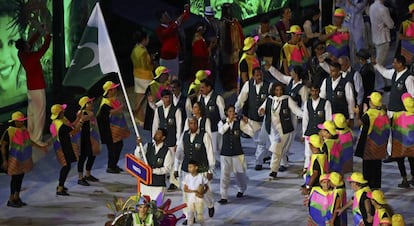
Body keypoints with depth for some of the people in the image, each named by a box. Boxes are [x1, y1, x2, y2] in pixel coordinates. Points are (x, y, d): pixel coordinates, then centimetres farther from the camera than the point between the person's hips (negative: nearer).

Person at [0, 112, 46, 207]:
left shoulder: (23, 129, 4)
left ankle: (17, 198, 23)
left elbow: (28, 141, 19)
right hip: (14, 159, -7)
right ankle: (11, 200, 6)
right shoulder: (9, 132, -17)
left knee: (20, 177, 12)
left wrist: (41, 147, 21)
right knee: (15, 178, -4)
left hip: (24, 159, 7)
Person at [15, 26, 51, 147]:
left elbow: (31, 42, 9)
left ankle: (31, 134, 24)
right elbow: (45, 47, -17)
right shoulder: (33, 57, -27)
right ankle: (37, 138, -3)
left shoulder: (21, 55, -5)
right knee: (40, 112, -4)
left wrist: (39, 32, 10)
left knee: (31, 111, 16)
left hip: (30, 86, 8)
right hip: (38, 87, -8)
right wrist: (47, 35, -2)